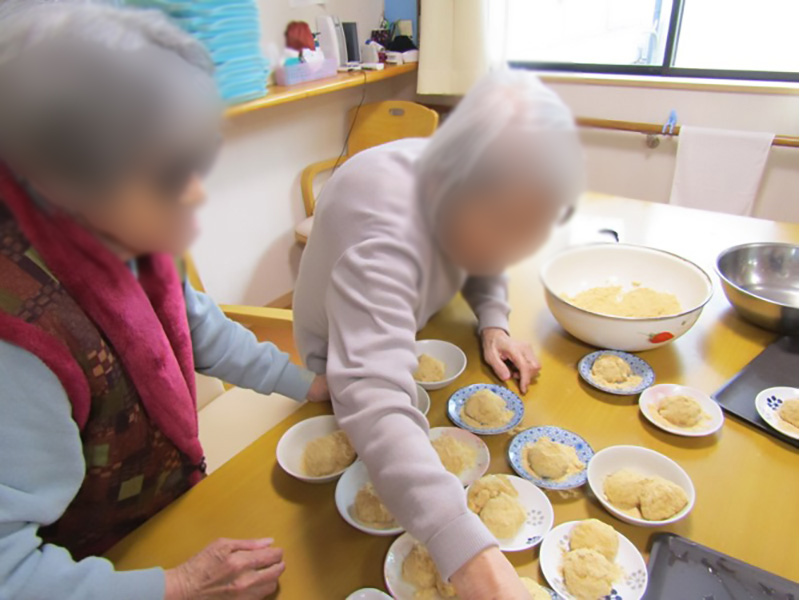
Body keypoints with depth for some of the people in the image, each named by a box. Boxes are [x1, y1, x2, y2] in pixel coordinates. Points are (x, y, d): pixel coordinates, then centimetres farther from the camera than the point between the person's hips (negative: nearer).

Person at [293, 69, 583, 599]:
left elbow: (483, 262, 2)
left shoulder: (470, 189, -19)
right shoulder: (382, 232, -45)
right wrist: (468, 551, -67)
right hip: (342, 354, -6)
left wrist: (493, 323, -18)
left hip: (404, 332, 7)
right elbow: (371, 401, -58)